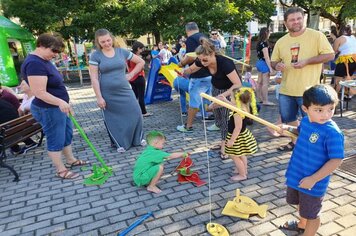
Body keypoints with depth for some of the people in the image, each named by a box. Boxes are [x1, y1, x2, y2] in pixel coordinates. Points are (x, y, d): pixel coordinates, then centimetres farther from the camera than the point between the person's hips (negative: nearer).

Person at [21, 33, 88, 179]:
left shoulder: (43, 61, 9)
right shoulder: (34, 64, -24)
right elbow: (39, 92, -29)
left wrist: (63, 103, 23)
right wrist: (60, 102, -38)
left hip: (58, 107, 10)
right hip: (48, 110, -10)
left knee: (67, 135, 19)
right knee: (56, 140, 2)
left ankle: (71, 160, 34)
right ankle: (61, 170, 15)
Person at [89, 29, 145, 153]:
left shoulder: (122, 51, 2)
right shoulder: (95, 56, -5)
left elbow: (141, 62, 11)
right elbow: (94, 78, -8)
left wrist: (131, 74, 2)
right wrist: (99, 97, -12)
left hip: (124, 90, 2)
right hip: (107, 94, -2)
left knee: (135, 113, 0)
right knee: (113, 119, 7)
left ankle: (138, 138, 21)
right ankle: (120, 143, 24)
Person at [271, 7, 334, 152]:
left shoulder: (316, 35, -6)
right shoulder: (281, 41, 7)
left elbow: (330, 55, -8)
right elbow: (273, 61, 13)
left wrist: (306, 61, -20)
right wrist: (276, 65, -12)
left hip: (308, 90, -5)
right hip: (286, 90, 5)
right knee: (288, 119, 17)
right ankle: (294, 142, 38)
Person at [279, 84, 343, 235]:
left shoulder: (332, 133, -28)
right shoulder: (305, 121, -6)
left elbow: (336, 160, -25)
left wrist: (313, 179, -24)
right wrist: (289, 129, -2)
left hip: (313, 183, -8)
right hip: (296, 175, 8)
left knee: (311, 214, 15)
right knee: (301, 204, 32)